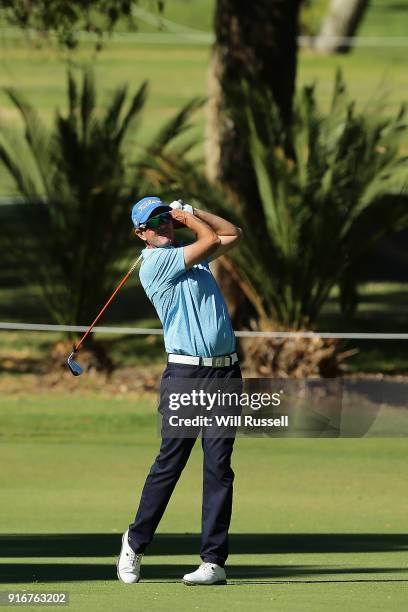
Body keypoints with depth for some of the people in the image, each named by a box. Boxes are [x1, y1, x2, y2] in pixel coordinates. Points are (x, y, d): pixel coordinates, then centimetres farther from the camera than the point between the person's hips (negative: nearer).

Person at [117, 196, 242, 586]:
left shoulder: (188, 255, 19)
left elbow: (232, 234, 27)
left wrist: (187, 212, 19)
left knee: (219, 468, -1)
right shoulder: (155, 262, -5)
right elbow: (211, 239, -8)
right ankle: (135, 543, 14)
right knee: (169, 464, -4)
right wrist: (188, 219, 9)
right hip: (186, 373, -6)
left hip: (225, 371, 6)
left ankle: (214, 560, -3)